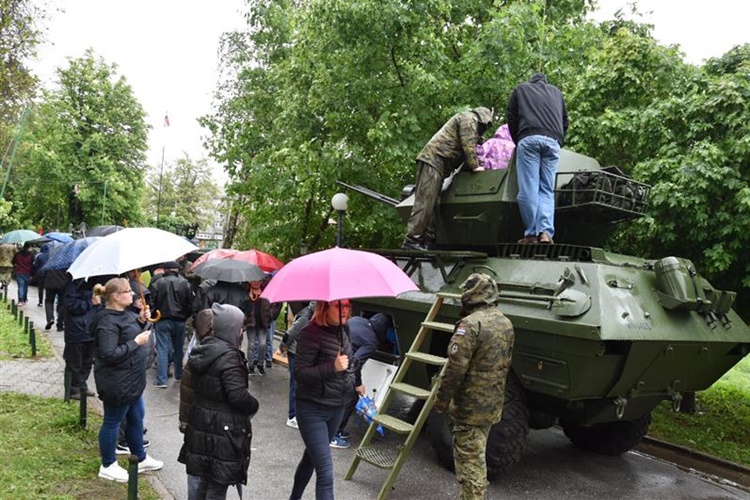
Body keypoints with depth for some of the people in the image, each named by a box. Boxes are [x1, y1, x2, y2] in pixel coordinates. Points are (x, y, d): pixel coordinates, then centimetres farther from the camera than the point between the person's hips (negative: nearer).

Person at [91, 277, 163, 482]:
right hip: (117, 383, -10)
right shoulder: (108, 322, -24)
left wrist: (141, 320, 2)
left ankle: (141, 459, 36)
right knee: (112, 422, 8)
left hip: (131, 380, 10)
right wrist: (136, 342, -24)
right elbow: (109, 354, -28)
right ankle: (108, 466, 26)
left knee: (136, 418, 20)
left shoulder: (124, 313, 5)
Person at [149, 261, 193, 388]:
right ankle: (179, 375, 27)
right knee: (178, 349, 15)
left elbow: (152, 302, -5)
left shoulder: (157, 283, -7)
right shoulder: (185, 283, -3)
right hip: (180, 321, 2)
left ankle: (162, 380, -3)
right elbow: (190, 303, 0)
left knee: (162, 350, 0)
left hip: (162, 321, -2)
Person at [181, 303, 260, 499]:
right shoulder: (229, 355, -22)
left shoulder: (203, 349, 4)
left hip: (201, 424, 8)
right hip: (224, 429, -8)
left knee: (204, 479, 21)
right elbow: (238, 395, -27)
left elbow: (196, 387, 12)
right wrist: (254, 406, -8)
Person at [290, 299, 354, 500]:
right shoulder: (311, 333, -20)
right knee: (325, 472, -8)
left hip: (337, 408, 8)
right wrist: (332, 367, -32)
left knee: (312, 457, 24)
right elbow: (299, 373, -22)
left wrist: (352, 384, 20)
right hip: (312, 409, -7)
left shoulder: (341, 332, 4)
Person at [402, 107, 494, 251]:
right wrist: (475, 166, -3)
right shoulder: (469, 119, 2)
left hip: (431, 161, 11)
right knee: (424, 202, -16)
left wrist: (472, 166, 19)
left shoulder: (468, 121, 33)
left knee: (431, 204, 5)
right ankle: (411, 240, -19)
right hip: (433, 158, -11)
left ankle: (428, 240, 3)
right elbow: (468, 144, -8)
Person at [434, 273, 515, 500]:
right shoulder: (505, 324, 8)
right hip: (492, 404, 9)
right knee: (477, 456, 23)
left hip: (470, 405, -9)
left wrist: (442, 400, -11)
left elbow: (455, 369, -21)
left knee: (468, 458, 2)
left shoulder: (471, 324, -20)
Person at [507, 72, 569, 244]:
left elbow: (511, 118, 19)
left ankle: (531, 234, -13)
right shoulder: (556, 91, 32)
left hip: (529, 138, -2)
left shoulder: (521, 89, 25)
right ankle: (546, 232, -18)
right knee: (547, 190, -1)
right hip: (553, 141, 3)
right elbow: (565, 121, 29)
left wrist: (518, 143, 26)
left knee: (528, 189, -8)